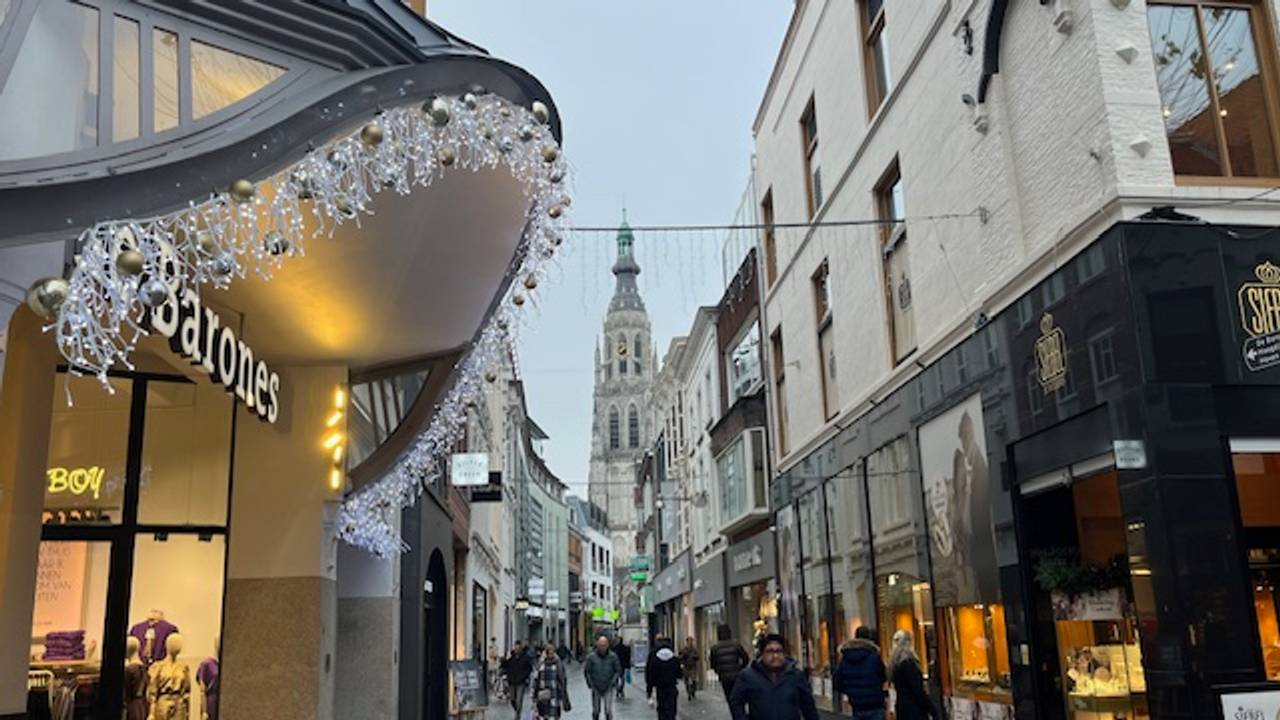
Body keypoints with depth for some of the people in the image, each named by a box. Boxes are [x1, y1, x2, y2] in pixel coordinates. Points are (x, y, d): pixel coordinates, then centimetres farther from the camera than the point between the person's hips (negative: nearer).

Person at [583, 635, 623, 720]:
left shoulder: (613, 657, -6)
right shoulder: (591, 657, -6)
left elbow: (618, 671, 2)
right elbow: (586, 671, 2)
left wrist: (612, 682, -8)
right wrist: (590, 683, -5)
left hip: (608, 688, -1)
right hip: (595, 688, 1)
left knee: (608, 710, -9)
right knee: (595, 711, 10)